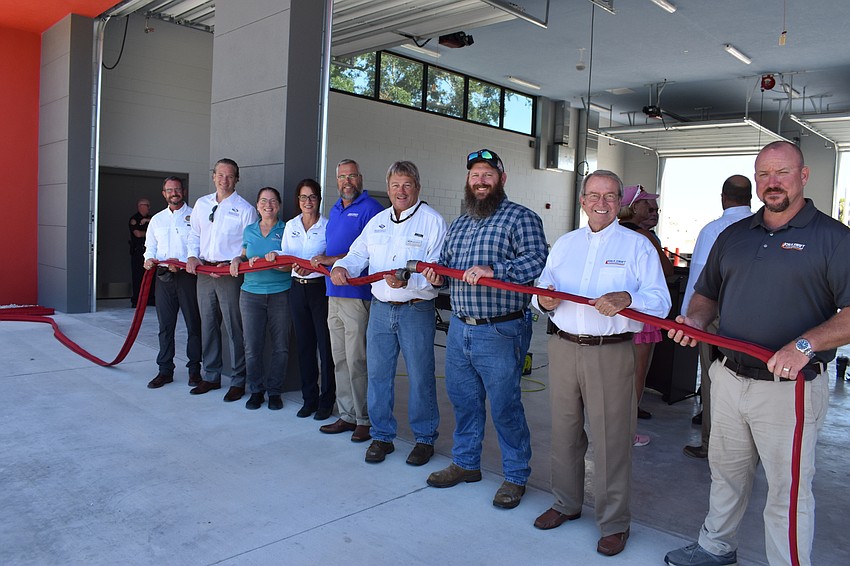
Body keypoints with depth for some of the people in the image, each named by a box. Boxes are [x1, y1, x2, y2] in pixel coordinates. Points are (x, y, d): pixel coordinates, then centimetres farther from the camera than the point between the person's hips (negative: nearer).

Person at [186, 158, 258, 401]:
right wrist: (192, 256, 2)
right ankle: (211, 376, 24)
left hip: (230, 274, -5)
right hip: (204, 271, 5)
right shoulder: (202, 204, 12)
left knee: (234, 328, -4)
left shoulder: (245, 209, -3)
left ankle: (238, 381, 7)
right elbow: (194, 234, 19)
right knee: (208, 325, 12)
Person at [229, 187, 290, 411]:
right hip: (251, 294, 3)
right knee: (252, 346, 0)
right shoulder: (249, 230, 14)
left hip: (280, 294, -2)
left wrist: (265, 262, -20)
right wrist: (238, 259, 3)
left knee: (280, 346, 2)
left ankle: (275, 391, 15)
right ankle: (256, 390, 16)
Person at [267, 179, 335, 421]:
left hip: (321, 288, -5)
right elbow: (285, 258, 11)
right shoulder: (291, 226, 12)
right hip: (298, 289, 5)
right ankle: (309, 398, 21)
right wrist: (275, 255, -10)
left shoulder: (327, 225, -3)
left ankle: (326, 400, 9)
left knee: (325, 345, -2)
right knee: (304, 344, 10)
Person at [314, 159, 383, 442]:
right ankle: (347, 415, 22)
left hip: (358, 294, -8)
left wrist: (332, 260, -17)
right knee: (340, 360, 12)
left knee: (357, 361, -4)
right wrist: (314, 264, 9)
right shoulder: (335, 210, 20)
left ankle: (365, 419, 9)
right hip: (334, 293, 9)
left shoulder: (370, 208, -7)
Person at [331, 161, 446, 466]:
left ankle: (425, 438, 21)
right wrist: (342, 266, -10)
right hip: (380, 308, 5)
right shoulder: (377, 221, 14)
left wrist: (408, 280, -31)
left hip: (416, 311, -5)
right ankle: (381, 436, 25)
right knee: (378, 374, 10)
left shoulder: (433, 221, -5)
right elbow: (358, 254, 12)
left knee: (420, 376, 4)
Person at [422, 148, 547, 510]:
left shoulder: (521, 218, -6)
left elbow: (536, 261, -19)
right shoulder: (459, 223, 17)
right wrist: (436, 274, 3)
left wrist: (493, 271, -30)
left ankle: (516, 476, 20)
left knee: (504, 406, 2)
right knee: (463, 399, 17)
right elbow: (445, 260, 26)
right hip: (459, 328, 7)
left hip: (500, 333, -7)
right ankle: (466, 463, 35)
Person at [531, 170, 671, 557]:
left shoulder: (638, 246, 1)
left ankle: (614, 523, 17)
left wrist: (626, 300, -26)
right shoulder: (563, 244, 15)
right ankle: (566, 503, 33)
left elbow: (660, 301, -7)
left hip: (611, 353, -4)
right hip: (563, 348, 4)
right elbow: (543, 289, 15)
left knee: (611, 438, 0)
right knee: (564, 431, 13)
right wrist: (544, 301, -8)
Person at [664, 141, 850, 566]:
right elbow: (707, 293, 17)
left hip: (789, 388, -5)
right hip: (728, 379, 6)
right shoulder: (733, 235, 10)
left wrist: (805, 344, -28)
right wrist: (696, 319, -4)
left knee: (788, 490, 7)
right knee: (725, 471, 21)